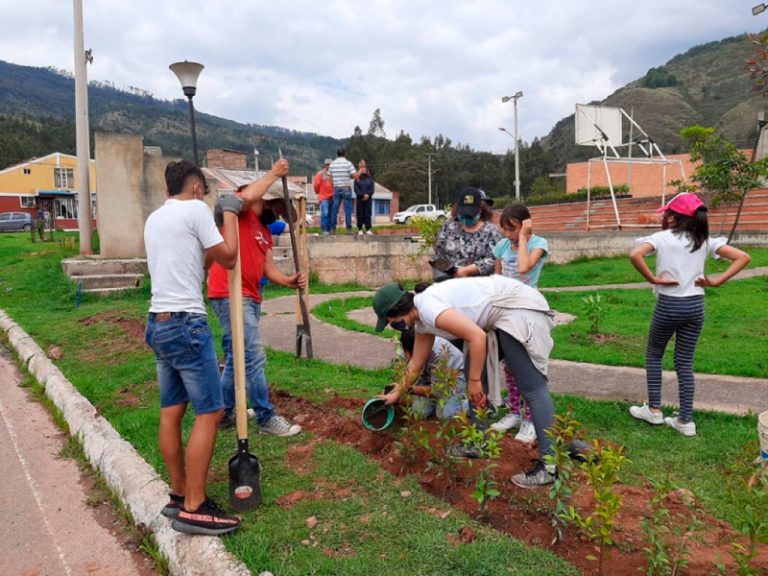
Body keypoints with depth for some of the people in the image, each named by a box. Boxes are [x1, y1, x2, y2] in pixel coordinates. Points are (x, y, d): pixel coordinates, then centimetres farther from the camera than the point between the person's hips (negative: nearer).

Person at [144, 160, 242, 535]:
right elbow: (228, 257, -4)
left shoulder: (154, 218, 18)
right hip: (186, 324, -9)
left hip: (158, 323, 9)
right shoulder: (195, 209, -7)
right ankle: (194, 509, 0)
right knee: (209, 413, -4)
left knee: (171, 411, 12)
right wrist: (230, 212, 6)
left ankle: (179, 496, 22)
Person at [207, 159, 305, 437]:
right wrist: (274, 174, -14)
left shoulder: (265, 232, 20)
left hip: (251, 298, 10)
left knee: (237, 358, 17)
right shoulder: (240, 215, -3)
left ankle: (226, 412, 29)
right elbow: (247, 196, -27)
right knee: (254, 356, -9)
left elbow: (269, 268, 15)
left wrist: (289, 281, -3)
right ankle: (266, 419, -2)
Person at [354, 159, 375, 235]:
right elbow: (356, 189, -4)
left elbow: (372, 188, 4)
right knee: (360, 214, 0)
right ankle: (360, 229, 5)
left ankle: (368, 229, 5)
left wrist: (368, 195, -11)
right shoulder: (357, 178, 3)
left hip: (368, 199, 1)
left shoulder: (369, 178, 9)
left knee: (368, 214, 1)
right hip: (360, 199, -1)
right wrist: (363, 195, -15)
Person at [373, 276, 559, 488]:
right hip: (500, 314, 10)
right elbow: (416, 364, 25)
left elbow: (476, 336, -26)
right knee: (473, 375, 14)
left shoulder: (428, 308, -20)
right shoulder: (421, 320, 11)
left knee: (531, 388, -11)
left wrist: (474, 380, -15)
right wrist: (396, 393, 36)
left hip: (518, 308, -10)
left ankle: (549, 466, -7)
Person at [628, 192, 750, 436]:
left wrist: (652, 279, -15)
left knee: (653, 354, 17)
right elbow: (742, 257, 4)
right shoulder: (704, 240, 7)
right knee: (685, 362, 12)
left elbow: (635, 255, -26)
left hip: (669, 304, -4)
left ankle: (654, 410, 21)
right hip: (695, 306, 4)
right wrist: (716, 281, 0)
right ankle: (686, 421, 15)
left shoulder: (662, 238, -7)